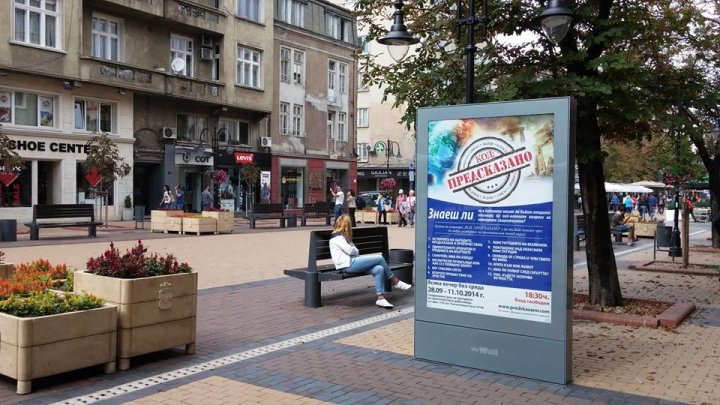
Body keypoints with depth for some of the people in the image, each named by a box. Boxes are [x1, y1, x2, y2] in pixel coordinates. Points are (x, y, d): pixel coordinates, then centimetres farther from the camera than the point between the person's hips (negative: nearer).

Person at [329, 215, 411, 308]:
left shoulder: (342, 236, 27)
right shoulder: (337, 237, -5)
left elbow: (354, 251, 22)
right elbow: (350, 250, -14)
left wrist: (355, 251, 0)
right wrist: (357, 251, 6)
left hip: (352, 263, 10)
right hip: (348, 265, -10)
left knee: (379, 269, -15)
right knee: (380, 258, -13)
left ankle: (380, 298, -20)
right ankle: (395, 282, 2)